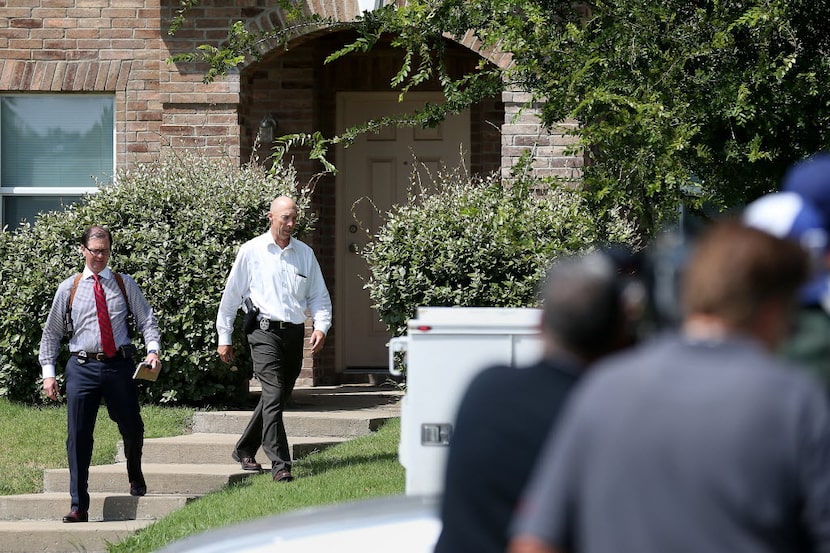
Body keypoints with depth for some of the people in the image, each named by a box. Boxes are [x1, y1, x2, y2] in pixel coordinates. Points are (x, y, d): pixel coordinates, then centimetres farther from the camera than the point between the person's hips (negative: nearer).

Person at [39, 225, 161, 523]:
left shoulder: (125, 284, 8)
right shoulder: (68, 289, 8)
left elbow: (147, 320, 4)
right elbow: (51, 333, 11)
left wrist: (153, 350, -14)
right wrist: (48, 372, 3)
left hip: (119, 365, 1)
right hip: (82, 367, -1)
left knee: (132, 429, 9)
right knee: (78, 435, -5)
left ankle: (135, 476, 42)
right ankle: (79, 506, -1)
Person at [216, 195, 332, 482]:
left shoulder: (305, 254, 12)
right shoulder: (251, 251, 2)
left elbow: (319, 296, 16)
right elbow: (231, 295, 7)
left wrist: (321, 326, -2)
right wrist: (224, 337, 7)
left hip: (295, 333, 5)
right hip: (265, 332, -5)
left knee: (278, 398, 11)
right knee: (273, 397, -15)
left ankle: (244, 451, 29)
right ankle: (280, 466, -19)